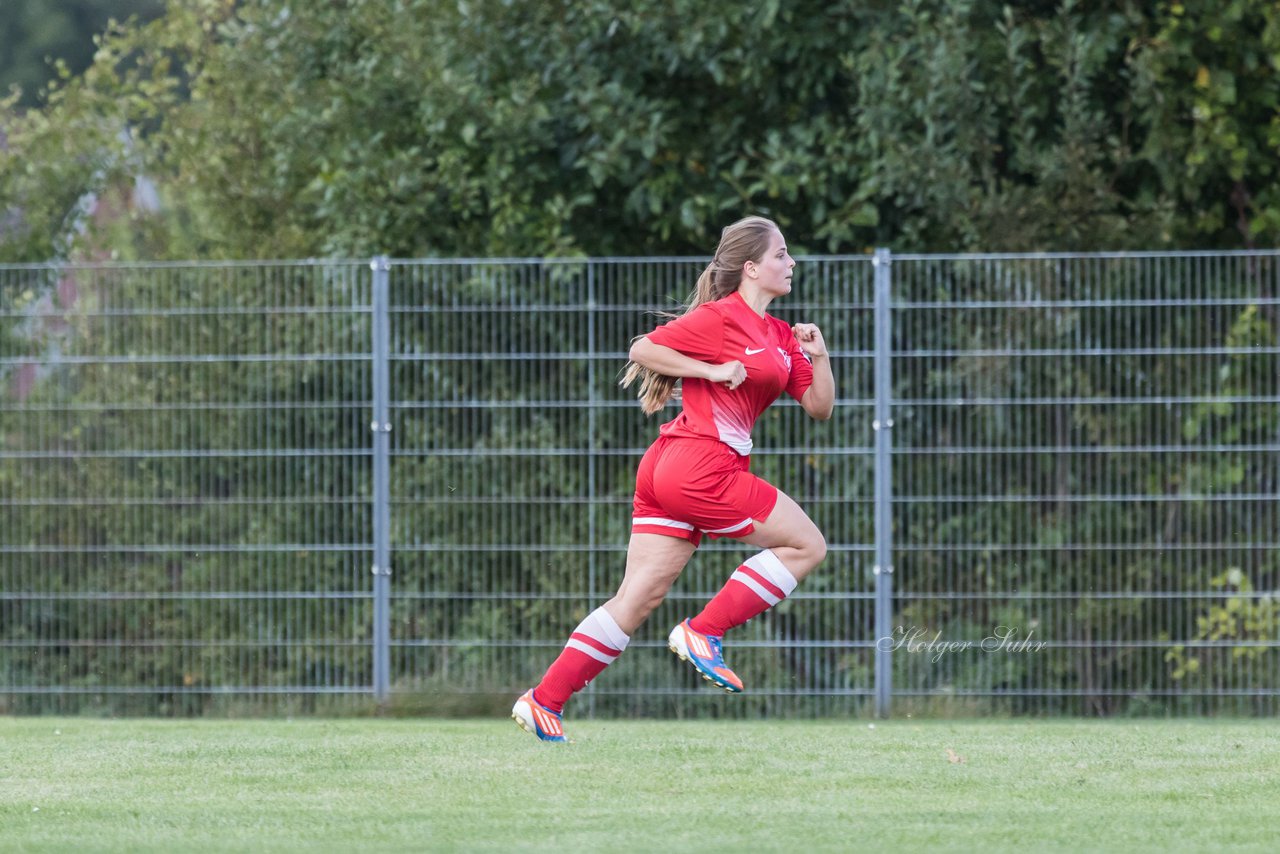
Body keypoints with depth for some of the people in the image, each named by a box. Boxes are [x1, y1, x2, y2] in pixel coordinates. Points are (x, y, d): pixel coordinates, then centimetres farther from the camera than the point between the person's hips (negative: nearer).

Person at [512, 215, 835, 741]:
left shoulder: (780, 337, 19)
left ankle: (545, 699, 2)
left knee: (640, 598, 5)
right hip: (701, 466, -9)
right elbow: (643, 350, -8)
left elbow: (819, 407, 19)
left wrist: (818, 356, 2)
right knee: (807, 544, -4)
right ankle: (703, 632, -4)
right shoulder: (719, 318, -6)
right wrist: (713, 371, -14)